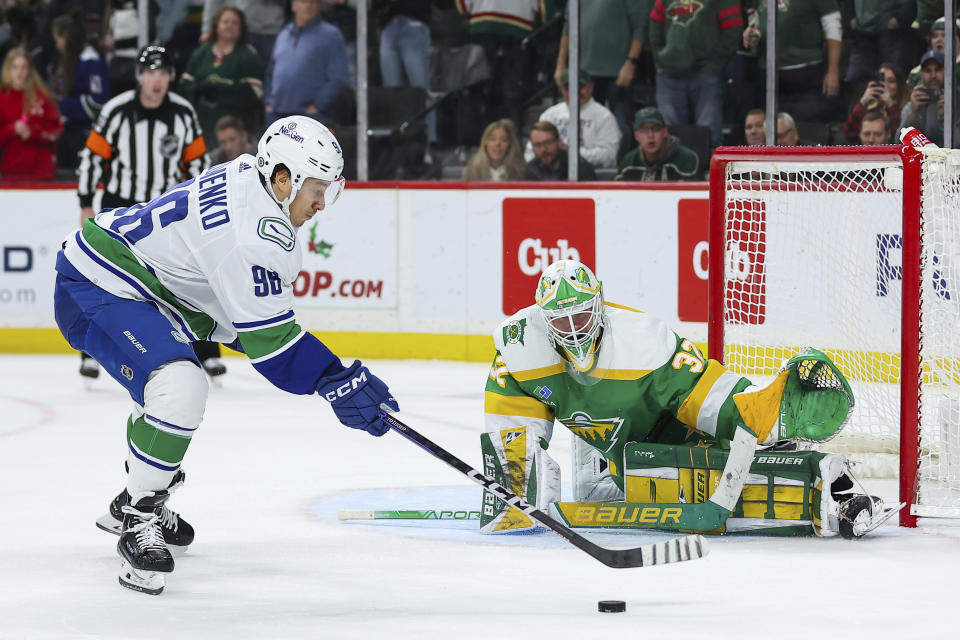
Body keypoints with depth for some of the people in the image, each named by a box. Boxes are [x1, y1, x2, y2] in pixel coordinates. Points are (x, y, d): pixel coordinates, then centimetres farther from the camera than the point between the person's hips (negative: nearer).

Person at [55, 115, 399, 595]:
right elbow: (267, 337, -24)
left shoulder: (247, 179, 5)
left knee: (176, 387, 30)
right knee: (179, 387, -28)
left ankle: (132, 503, 48)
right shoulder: (252, 231, -26)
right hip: (95, 290, -12)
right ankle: (139, 524, -15)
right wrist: (337, 382, -22)